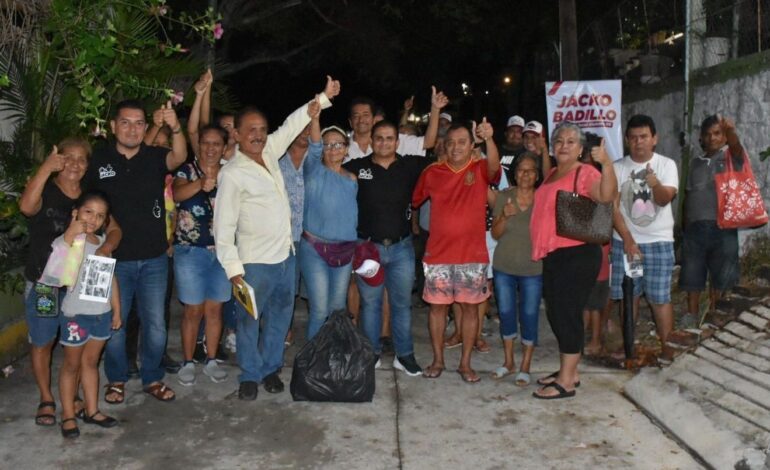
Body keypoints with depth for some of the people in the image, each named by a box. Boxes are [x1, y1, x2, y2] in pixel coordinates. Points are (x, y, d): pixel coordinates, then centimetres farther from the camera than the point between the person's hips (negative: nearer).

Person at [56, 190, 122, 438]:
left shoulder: (104, 242, 4)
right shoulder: (65, 240, -12)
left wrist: (116, 310, 11)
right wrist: (70, 236, -33)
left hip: (102, 313, 5)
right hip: (76, 314, -5)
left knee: (91, 362, 17)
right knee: (72, 364, 10)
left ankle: (92, 410, 27)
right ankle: (68, 415, 21)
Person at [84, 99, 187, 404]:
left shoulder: (154, 157, -2)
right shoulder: (99, 161, -3)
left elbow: (178, 157, -24)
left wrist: (175, 128, -44)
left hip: (154, 259, 1)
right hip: (114, 259, -1)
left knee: (155, 325, 9)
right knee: (113, 323, 11)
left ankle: (152, 378, 28)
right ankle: (116, 378, 31)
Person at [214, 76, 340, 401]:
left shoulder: (269, 152, 3)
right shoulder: (232, 174, -16)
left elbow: (293, 124, 14)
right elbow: (223, 227, -16)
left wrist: (324, 97, 9)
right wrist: (233, 269, -19)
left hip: (286, 255, 7)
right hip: (255, 263, -6)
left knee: (280, 317, 15)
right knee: (250, 321, 7)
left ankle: (270, 368, 32)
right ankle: (250, 376, 24)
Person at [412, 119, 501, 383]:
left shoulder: (480, 170, -3)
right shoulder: (432, 173, 3)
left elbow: (494, 166, -26)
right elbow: (414, 200, 15)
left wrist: (489, 139, -42)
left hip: (472, 255, -1)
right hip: (438, 254, 1)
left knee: (470, 307, 6)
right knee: (437, 306, 9)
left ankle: (465, 363, 18)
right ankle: (438, 360, 23)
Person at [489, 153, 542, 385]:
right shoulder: (504, 196, -3)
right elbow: (495, 234, -2)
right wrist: (504, 216, -19)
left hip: (533, 269, -2)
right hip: (504, 266, 2)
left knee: (529, 316, 3)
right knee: (506, 313, 12)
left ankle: (525, 367, 16)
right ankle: (508, 362, 28)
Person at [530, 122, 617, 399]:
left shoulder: (585, 173, -10)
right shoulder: (552, 175, 16)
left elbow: (607, 196, -30)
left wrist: (606, 163, -40)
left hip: (577, 254, -9)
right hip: (552, 255, 9)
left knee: (567, 313, -5)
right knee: (556, 314, 14)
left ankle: (566, 382, 4)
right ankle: (568, 371, 28)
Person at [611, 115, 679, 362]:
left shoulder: (666, 165, -1)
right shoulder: (618, 168, 2)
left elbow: (664, 199, -15)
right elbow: (613, 206, -2)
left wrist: (656, 184, -38)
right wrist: (627, 240, -10)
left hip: (659, 242, -2)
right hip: (624, 241, 2)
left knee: (660, 297, -2)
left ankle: (666, 348, 7)